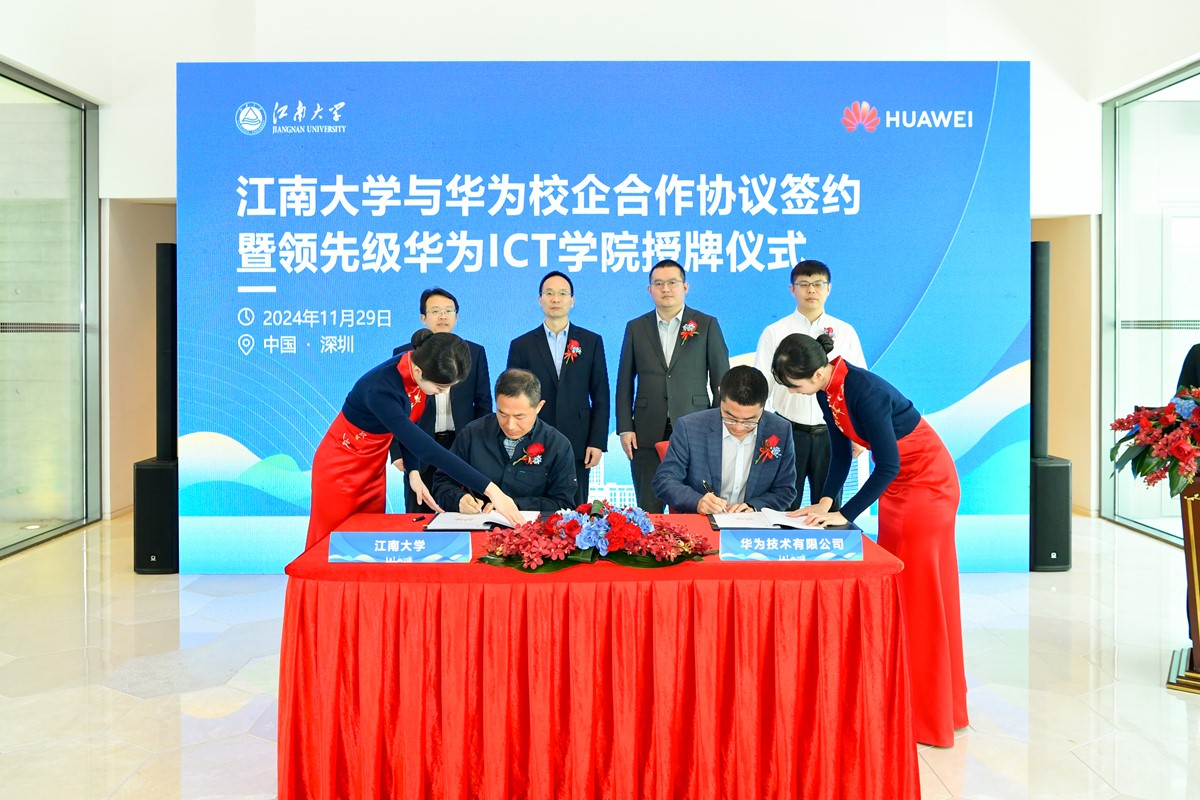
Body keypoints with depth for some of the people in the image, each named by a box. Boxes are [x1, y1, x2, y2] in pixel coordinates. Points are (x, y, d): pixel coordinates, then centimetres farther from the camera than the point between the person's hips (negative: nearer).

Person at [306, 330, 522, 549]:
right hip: (341, 466, -6)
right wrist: (489, 489, -41)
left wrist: (413, 471, -13)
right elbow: (425, 448, -39)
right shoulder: (381, 389, -36)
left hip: (374, 465, 6)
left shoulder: (423, 368, -15)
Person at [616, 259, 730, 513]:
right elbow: (625, 383, 10)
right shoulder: (636, 328, 10)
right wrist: (625, 428, 2)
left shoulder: (707, 325, 5)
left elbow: (721, 380, 4)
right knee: (648, 509, 3)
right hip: (648, 434, 2)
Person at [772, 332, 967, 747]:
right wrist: (825, 501, -6)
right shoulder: (827, 391, -3)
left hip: (926, 482, -9)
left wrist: (844, 514, -24)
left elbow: (887, 466, -26)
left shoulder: (864, 392, -29)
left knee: (920, 593, -2)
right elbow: (841, 452, 5)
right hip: (896, 483, 9)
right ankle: (901, 699, 23)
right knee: (895, 589, 12)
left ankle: (931, 713, 10)